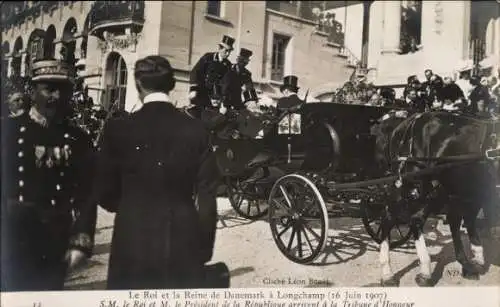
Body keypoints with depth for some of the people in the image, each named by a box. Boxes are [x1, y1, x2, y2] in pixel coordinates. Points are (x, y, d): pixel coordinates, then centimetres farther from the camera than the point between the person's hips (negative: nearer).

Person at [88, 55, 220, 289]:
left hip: (133, 245, -1)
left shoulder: (118, 128, -7)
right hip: (183, 246, 1)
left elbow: (103, 194, 0)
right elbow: (206, 197, -2)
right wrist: (204, 250, 7)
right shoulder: (196, 130, -4)